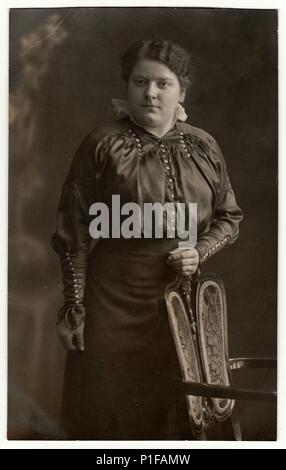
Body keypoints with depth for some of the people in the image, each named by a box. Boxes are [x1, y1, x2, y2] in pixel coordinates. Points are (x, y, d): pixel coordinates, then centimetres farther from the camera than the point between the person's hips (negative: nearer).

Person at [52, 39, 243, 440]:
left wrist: (200, 252, -7)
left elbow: (229, 217, 13)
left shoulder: (204, 147, 3)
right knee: (107, 409, 7)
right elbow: (75, 233, -5)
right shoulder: (103, 145, -6)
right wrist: (73, 307, -6)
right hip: (113, 301, -2)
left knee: (176, 409, 13)